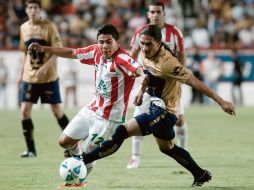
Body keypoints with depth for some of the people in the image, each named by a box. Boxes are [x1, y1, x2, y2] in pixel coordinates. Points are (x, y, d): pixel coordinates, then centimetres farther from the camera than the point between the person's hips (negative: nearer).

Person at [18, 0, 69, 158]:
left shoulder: (49, 26, -8)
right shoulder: (24, 28, 7)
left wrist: (45, 67, -23)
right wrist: (22, 74, 14)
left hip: (49, 77, -4)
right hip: (29, 77, 4)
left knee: (57, 110, 0)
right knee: (25, 110, -6)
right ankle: (31, 149, 4)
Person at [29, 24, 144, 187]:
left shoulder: (121, 59, -26)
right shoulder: (96, 51, -4)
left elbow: (137, 69, -47)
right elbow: (72, 53, 12)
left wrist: (144, 76, -70)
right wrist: (43, 49, 11)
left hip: (110, 118, -7)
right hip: (92, 109, 7)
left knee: (86, 153, 0)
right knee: (65, 142, 12)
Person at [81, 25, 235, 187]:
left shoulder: (167, 63, -28)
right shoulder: (147, 56, -3)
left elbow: (194, 81, -27)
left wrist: (221, 101, -26)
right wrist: (142, 92, 13)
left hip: (164, 112, -10)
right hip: (156, 107, 10)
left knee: (122, 132, -17)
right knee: (167, 148, 27)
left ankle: (83, 160, -13)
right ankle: (201, 175, 41)